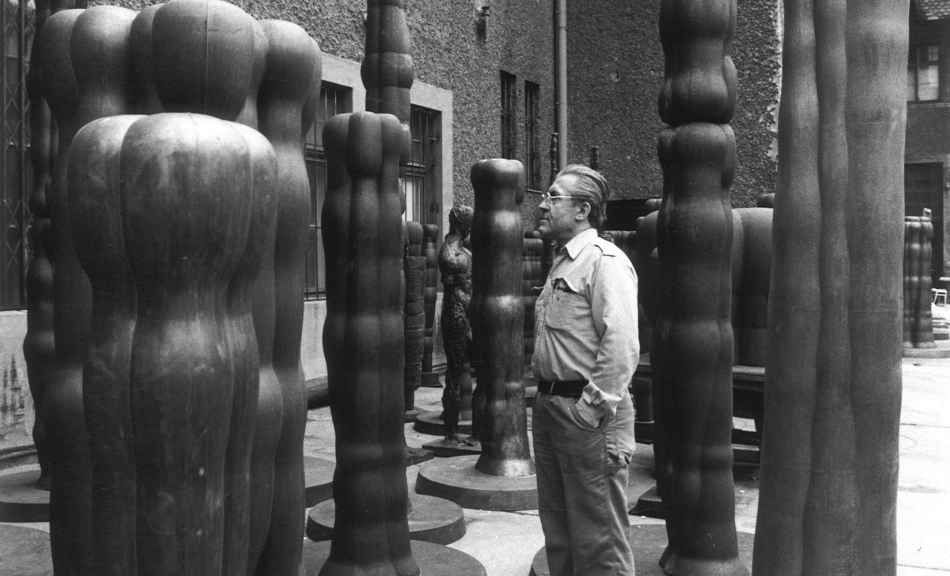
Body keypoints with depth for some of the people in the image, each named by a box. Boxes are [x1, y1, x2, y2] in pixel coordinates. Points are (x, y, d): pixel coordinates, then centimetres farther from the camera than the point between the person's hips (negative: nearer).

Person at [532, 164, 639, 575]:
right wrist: (546, 396, 14)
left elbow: (621, 345, -22)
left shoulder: (604, 260, -13)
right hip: (549, 403, 9)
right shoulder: (562, 261, 16)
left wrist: (594, 407, -22)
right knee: (557, 527, 19)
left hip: (586, 412, -9)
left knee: (598, 537, 1)